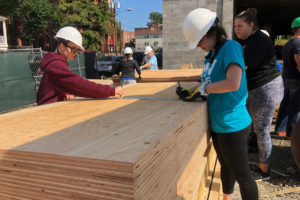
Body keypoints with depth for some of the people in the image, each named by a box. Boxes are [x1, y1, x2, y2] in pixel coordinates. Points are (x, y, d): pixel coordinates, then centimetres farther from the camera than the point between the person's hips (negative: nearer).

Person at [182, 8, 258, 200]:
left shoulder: (231, 47, -17)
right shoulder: (212, 54, 8)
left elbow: (233, 83, -31)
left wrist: (202, 88, -19)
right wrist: (191, 91, -1)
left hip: (232, 124, -9)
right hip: (218, 123, 9)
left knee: (242, 174, 6)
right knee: (226, 167, 26)